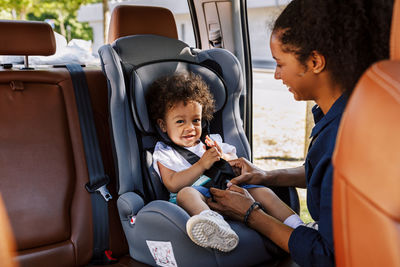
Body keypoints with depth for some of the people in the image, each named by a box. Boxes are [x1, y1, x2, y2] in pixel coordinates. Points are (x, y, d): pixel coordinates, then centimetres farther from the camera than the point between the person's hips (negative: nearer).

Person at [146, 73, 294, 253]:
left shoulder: (213, 142, 28)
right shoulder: (164, 153, 15)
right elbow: (173, 184, -2)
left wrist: (223, 158, -3)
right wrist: (202, 165, -12)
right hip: (198, 194, -5)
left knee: (261, 190, -18)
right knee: (186, 193, -37)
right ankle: (214, 224, -65)